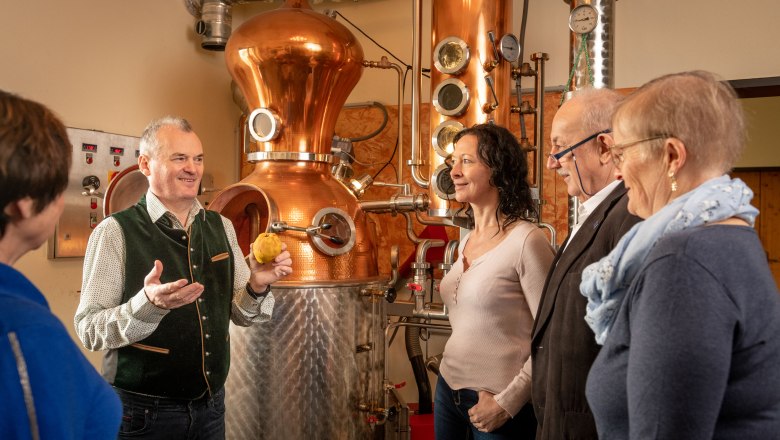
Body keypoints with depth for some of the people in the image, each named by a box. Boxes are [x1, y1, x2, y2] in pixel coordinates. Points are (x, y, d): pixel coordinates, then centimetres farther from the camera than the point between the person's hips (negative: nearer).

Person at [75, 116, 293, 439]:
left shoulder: (221, 227, 4)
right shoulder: (115, 232, -12)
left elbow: (242, 314, 7)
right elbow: (89, 330, -15)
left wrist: (258, 287, -14)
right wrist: (149, 304, -31)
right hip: (144, 411, -4)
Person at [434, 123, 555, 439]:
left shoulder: (527, 241, -16)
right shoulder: (466, 242, 6)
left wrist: (507, 403, -15)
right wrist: (453, 384, 12)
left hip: (500, 403, -7)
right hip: (449, 389, 7)